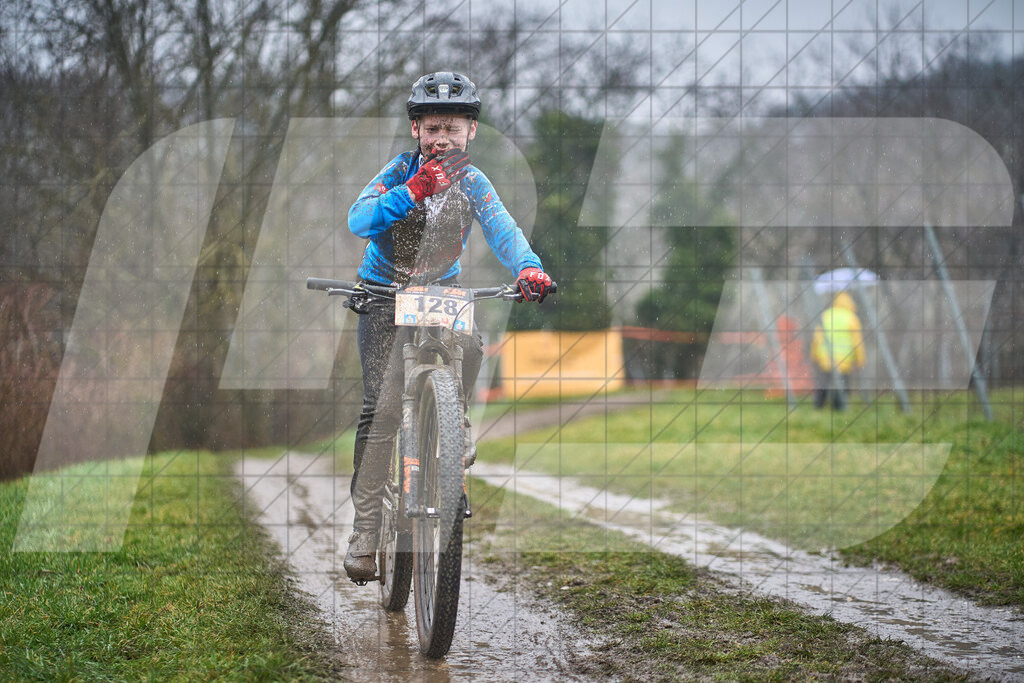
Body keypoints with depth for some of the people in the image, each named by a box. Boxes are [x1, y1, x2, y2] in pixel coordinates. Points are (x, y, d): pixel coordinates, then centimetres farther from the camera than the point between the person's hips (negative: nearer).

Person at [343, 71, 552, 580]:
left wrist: (528, 268, -46)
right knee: (380, 409, -12)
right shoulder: (401, 170, -14)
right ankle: (365, 528, -6)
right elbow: (358, 221, -28)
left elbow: (502, 230, -25)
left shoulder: (471, 182, -10)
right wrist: (413, 192, -43)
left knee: (468, 347, -32)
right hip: (385, 291, -1)